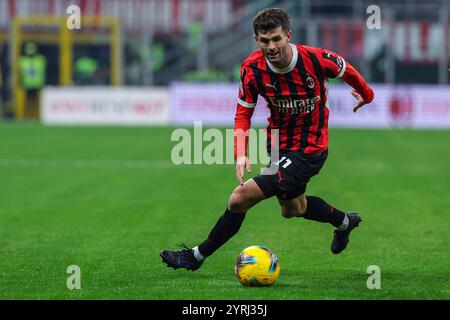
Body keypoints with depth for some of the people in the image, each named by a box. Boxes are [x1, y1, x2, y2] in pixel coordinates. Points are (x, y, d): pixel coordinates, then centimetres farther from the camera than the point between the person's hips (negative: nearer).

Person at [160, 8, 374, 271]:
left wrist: (367, 94, 20)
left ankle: (197, 256, 0)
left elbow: (347, 71, 0)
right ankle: (344, 221, 57)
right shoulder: (252, 68, -16)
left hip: (308, 151, -6)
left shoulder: (317, 59, -23)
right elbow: (243, 114, -5)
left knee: (241, 198, -16)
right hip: (278, 144, 6)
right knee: (292, 208, 29)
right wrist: (241, 154, -21)